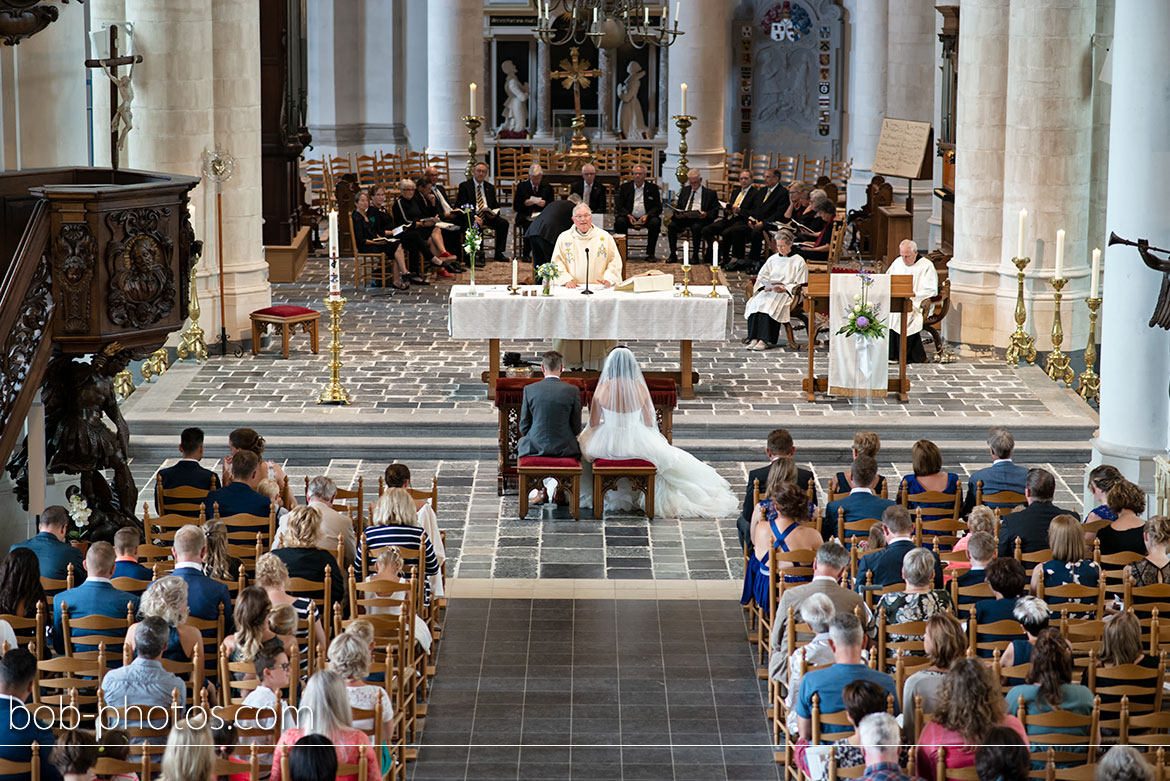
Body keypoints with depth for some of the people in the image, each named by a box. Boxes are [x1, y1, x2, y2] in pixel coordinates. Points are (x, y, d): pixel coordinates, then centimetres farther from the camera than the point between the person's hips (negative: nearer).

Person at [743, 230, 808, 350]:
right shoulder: (773, 259, 19)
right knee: (755, 303, -28)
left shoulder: (799, 261, 5)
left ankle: (764, 340, -39)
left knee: (769, 305, -35)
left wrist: (784, 288, -15)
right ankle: (754, 339, -35)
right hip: (769, 291, 4)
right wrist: (765, 286, -4)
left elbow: (799, 284, 0)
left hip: (787, 293, -4)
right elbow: (761, 277, 18)